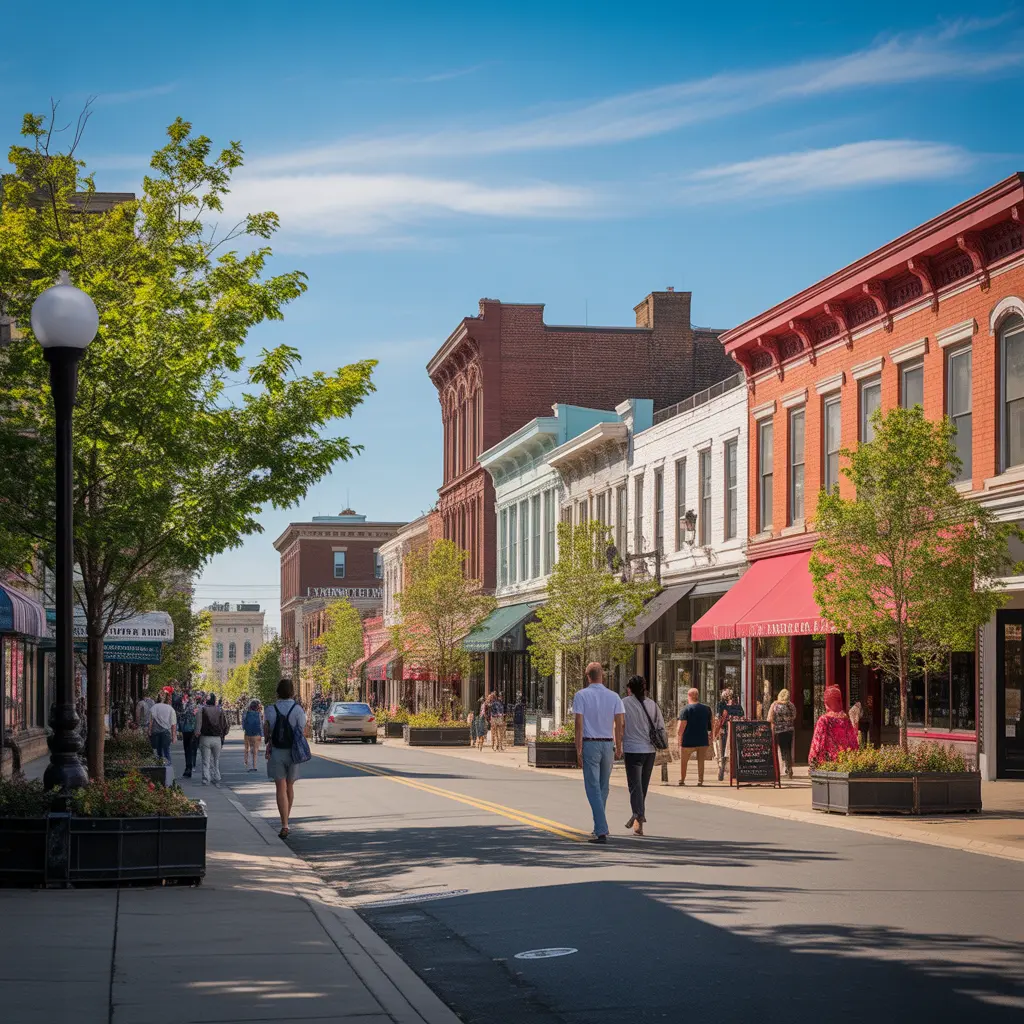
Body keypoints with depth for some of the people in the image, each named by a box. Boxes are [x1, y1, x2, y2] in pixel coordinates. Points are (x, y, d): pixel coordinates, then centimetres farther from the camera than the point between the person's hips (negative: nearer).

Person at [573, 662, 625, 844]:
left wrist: (578, 749, -9)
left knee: (593, 788, -4)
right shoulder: (613, 696, 4)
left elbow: (579, 723, -10)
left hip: (589, 743, -3)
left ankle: (601, 831, -14)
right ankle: (599, 826, 25)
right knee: (603, 787, 18)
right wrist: (618, 748, 7)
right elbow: (620, 723, 0)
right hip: (608, 744, 3)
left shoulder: (581, 695, -5)